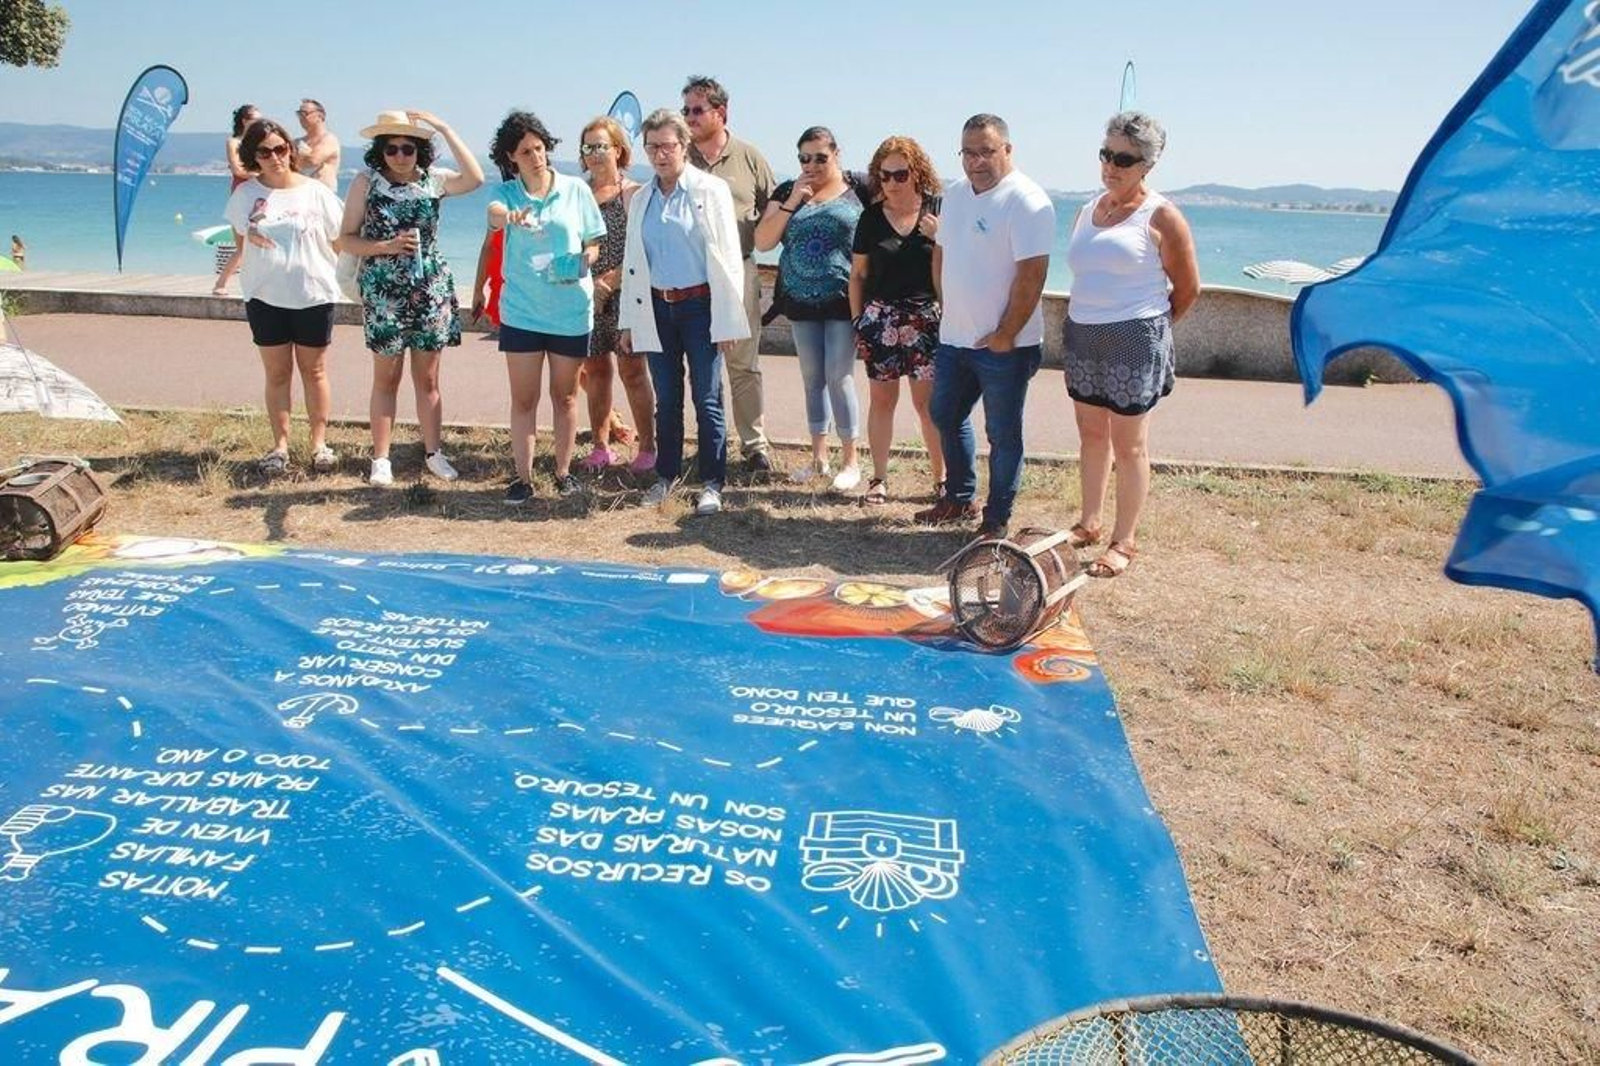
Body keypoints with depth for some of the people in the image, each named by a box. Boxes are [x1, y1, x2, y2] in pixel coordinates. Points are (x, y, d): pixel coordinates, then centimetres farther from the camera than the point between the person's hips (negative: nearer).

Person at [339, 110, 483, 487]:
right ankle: (381, 459, 13)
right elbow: (347, 239, -2)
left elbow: (475, 178, -19)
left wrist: (444, 128, -16)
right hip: (383, 292, -1)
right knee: (386, 378, 5)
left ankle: (433, 452, 20)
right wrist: (386, 247, -18)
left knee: (428, 379, 9)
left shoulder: (433, 180, 1)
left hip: (431, 290, 2)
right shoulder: (367, 182, -2)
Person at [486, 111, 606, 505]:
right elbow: (493, 214, -25)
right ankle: (523, 477, 11)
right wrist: (508, 216, -48)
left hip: (571, 312, 0)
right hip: (521, 311, 0)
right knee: (523, 399, 3)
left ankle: (564, 472, 23)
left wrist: (585, 260, -15)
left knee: (565, 396, 11)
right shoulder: (508, 193, -1)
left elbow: (594, 242, 7)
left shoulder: (576, 190, 0)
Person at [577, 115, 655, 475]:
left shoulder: (634, 194, -2)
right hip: (585, 298, 4)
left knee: (633, 370, -3)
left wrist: (611, 280, -14)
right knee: (595, 371, 8)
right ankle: (600, 446, 18)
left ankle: (648, 447, 5)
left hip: (626, 296, -4)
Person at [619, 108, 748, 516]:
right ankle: (666, 475, 23)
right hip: (657, 309, 4)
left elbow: (728, 257, -6)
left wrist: (727, 321, -11)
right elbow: (632, 263, 15)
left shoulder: (710, 190, -3)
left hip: (700, 306, -4)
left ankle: (712, 483, 8)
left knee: (707, 399, -2)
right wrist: (628, 322, 11)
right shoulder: (642, 199, 12)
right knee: (666, 399, 11)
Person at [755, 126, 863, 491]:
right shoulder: (786, 191, 7)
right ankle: (819, 456, 22)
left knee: (839, 377, -5)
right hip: (801, 301, 4)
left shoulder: (856, 191, -1)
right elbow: (762, 242, 0)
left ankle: (851, 459, 8)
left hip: (842, 300, -4)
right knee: (812, 378, 11)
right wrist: (791, 203, -10)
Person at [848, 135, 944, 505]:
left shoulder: (938, 211, 1)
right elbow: (858, 273, 10)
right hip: (880, 317, 2)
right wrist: (857, 320, 6)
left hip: (926, 318, -2)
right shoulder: (871, 217, 5)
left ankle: (942, 478, 9)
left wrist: (941, 238, -15)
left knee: (928, 401, -3)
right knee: (882, 398, 7)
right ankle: (879, 479, 17)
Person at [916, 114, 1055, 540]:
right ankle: (959, 498, 37)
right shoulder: (955, 194, 9)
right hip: (954, 337, 8)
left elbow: (1032, 275, -20)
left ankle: (997, 520, 17)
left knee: (1003, 435, 4)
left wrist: (1005, 335, -18)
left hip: (1003, 346, -8)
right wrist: (949, 311, 11)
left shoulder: (1026, 201, -16)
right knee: (946, 417, 19)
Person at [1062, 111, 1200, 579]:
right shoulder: (1089, 209, 11)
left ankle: (1124, 542, 7)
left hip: (1134, 340, -6)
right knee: (1091, 434, 14)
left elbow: (1188, 288, -1)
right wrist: (1084, 320, 14)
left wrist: (1152, 328, 7)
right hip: (1082, 334, 7)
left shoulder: (1160, 216, -8)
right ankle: (1088, 524, 27)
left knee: (1129, 444, -1)